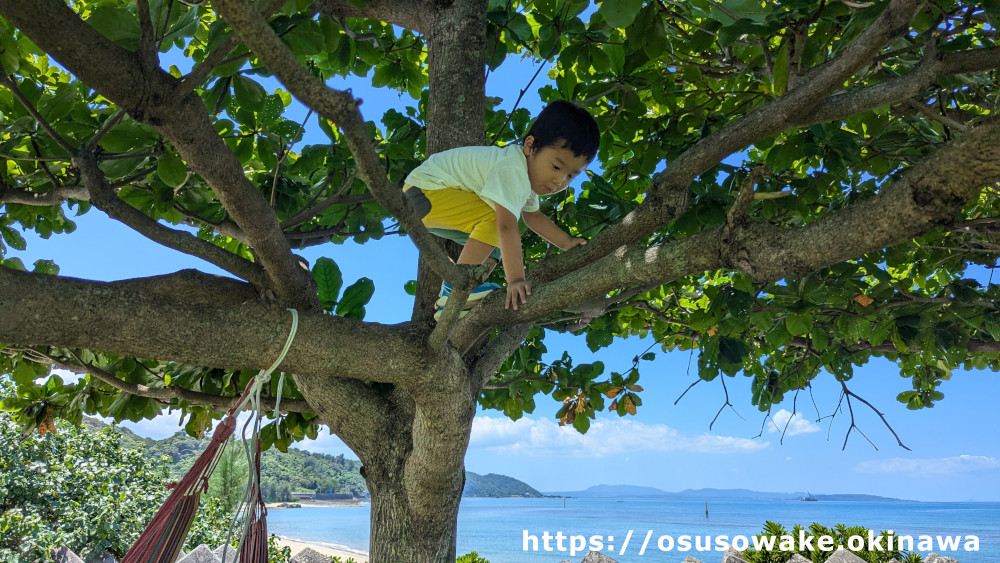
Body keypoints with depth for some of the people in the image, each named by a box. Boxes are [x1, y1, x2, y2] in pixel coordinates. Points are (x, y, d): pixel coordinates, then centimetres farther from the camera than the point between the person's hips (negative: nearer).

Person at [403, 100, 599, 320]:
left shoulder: (528, 174, 4)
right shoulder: (512, 172, -28)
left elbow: (532, 216, 15)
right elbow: (507, 226, -37)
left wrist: (567, 243, 8)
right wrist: (515, 279, -41)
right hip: (424, 188, -11)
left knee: (494, 240, 14)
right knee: (495, 220, -26)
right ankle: (456, 288, -20)